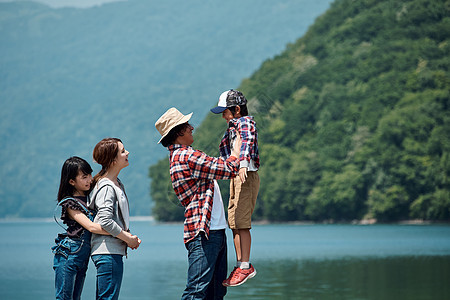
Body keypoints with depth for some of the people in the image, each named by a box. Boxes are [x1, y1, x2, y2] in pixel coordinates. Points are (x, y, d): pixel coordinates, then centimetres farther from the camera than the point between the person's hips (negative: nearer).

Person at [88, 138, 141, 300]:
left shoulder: (117, 184, 17)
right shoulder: (106, 187, -13)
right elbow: (105, 221, -22)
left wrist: (131, 237, 7)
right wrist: (128, 239, -13)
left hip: (114, 252, 10)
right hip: (108, 252, -10)